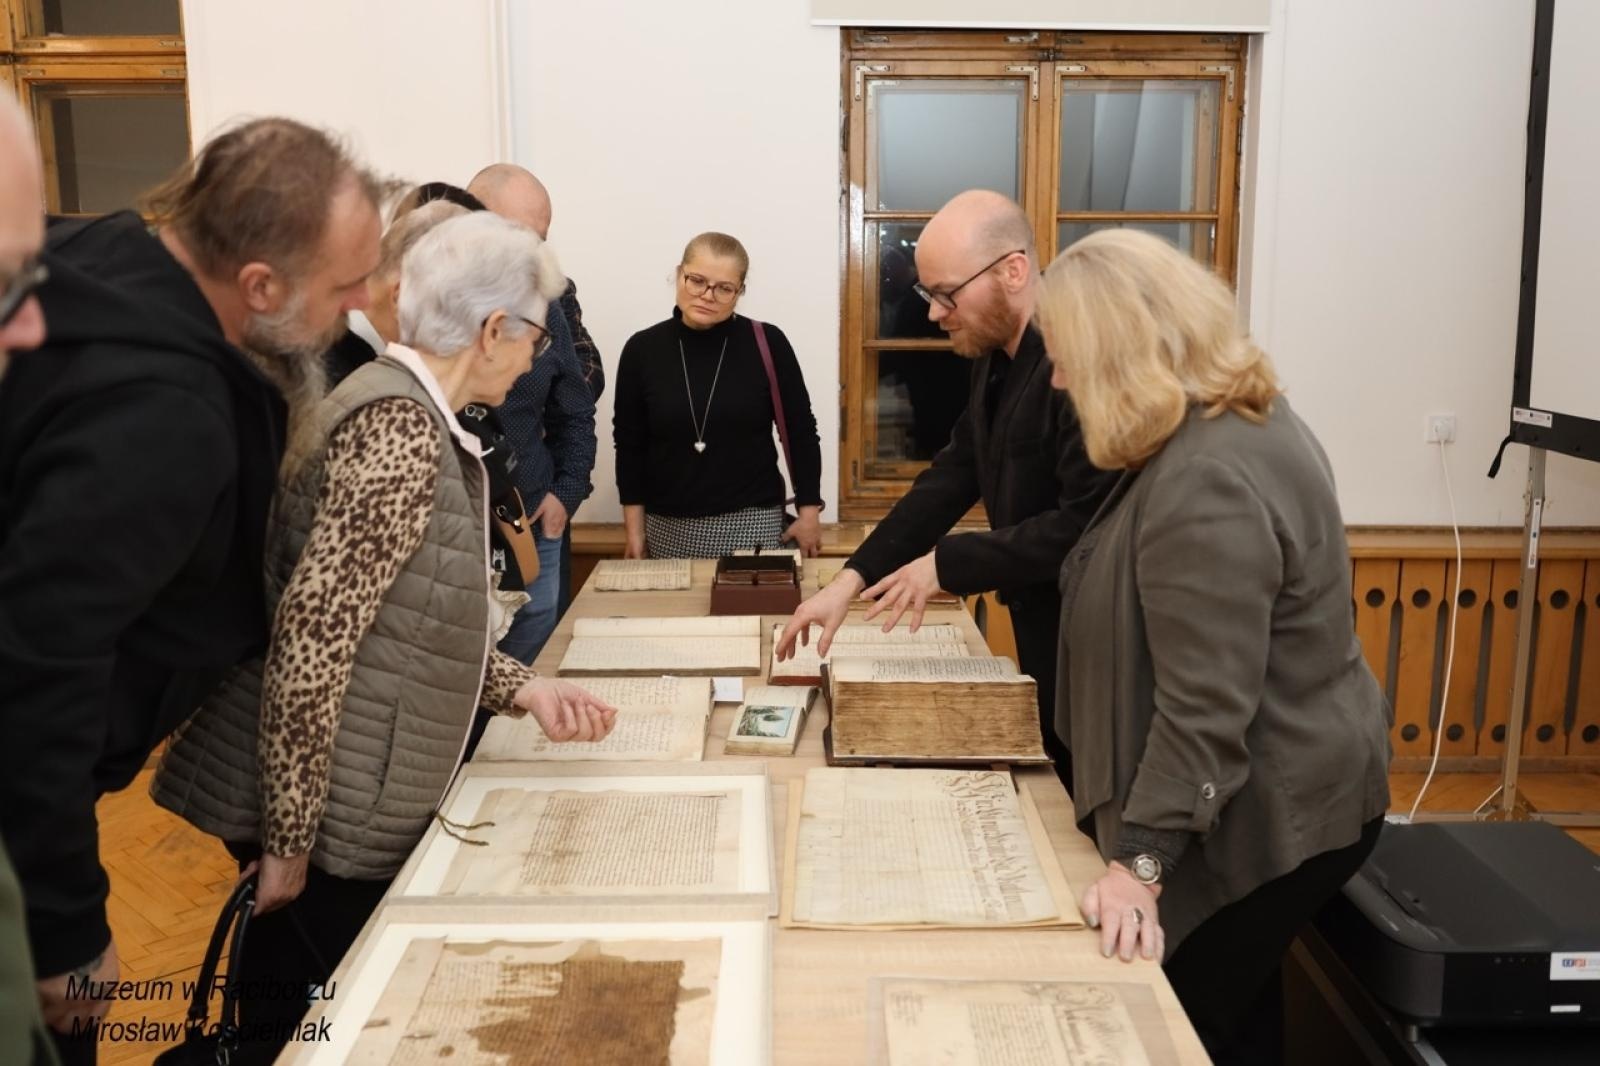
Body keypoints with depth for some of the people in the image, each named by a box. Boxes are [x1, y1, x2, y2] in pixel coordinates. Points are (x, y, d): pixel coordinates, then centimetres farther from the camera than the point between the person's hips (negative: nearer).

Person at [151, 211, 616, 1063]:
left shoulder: (417, 416, 10)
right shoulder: (402, 430, -21)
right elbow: (311, 639, -26)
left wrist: (525, 690, 7)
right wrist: (289, 843, -22)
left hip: (358, 803, 9)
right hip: (325, 816, -9)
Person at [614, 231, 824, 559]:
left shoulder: (767, 344, -7)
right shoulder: (643, 349, -2)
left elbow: (801, 432, 0)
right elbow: (629, 444, 4)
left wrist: (809, 513, 0)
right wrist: (634, 528, 3)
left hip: (752, 522, -1)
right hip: (668, 527, 2)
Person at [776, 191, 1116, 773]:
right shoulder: (996, 357, 7)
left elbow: (1088, 523, -27)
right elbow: (953, 475, 8)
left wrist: (947, 564, -19)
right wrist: (850, 580, 0)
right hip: (1041, 635, 8)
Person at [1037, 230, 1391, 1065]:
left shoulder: (1206, 480, -29)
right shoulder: (1237, 419, 5)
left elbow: (1205, 705, -31)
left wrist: (1140, 860, -28)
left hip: (1260, 814, -10)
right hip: (1272, 795, 10)